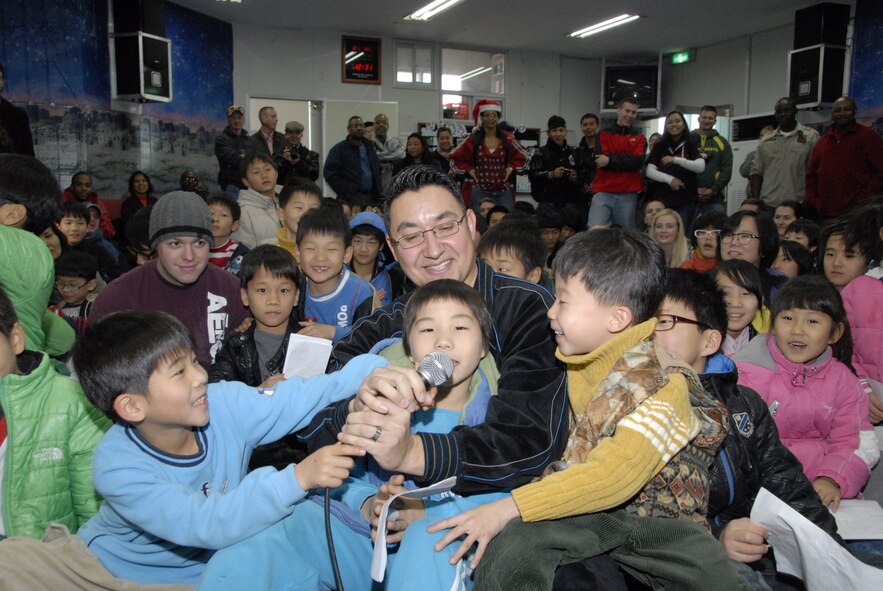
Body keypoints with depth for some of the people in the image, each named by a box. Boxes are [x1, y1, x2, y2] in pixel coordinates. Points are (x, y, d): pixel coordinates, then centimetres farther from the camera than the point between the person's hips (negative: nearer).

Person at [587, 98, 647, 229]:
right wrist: (627, 160, -7)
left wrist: (610, 160, -11)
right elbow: (600, 160, -7)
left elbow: (638, 162, -5)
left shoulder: (639, 137, 13)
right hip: (603, 192, -2)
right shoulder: (604, 134, 9)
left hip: (628, 194, 2)